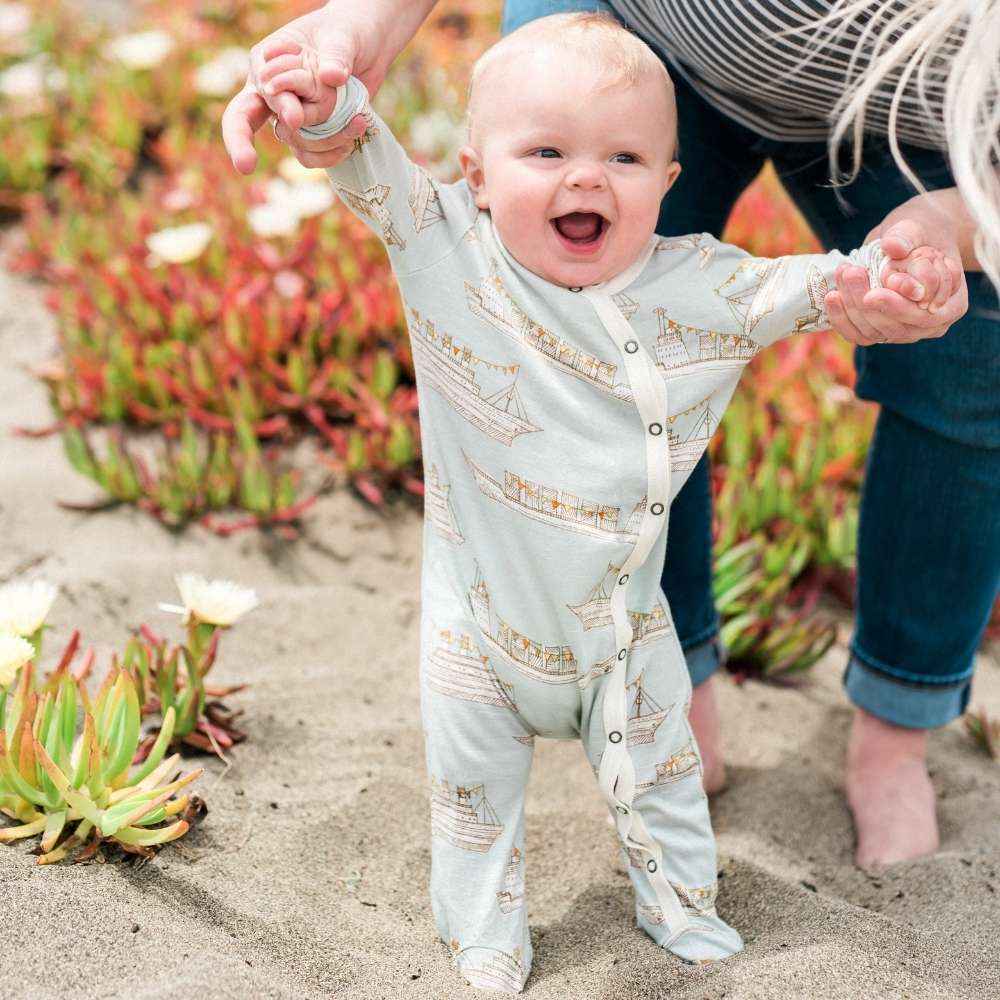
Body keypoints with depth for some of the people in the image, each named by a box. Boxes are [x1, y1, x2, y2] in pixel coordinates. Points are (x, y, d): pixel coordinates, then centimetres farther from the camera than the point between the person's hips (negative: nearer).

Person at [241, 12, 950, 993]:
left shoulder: (688, 286, -13)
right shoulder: (447, 248, -18)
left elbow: (784, 290, -7)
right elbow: (372, 173, -27)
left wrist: (878, 270, -27)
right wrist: (331, 110, -49)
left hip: (622, 613, 2)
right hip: (482, 608, -1)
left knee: (656, 771, 21)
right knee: (475, 782, 18)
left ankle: (683, 906, 46)